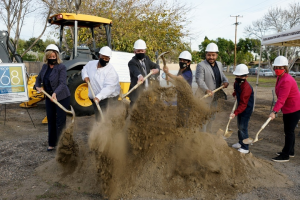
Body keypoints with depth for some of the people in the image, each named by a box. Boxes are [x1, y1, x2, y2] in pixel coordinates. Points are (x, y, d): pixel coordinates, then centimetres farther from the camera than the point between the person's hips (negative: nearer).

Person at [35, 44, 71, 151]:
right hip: (49, 97, 7)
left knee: (60, 122, -3)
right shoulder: (45, 67, 6)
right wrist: (38, 86, 0)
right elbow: (39, 78, 20)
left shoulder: (61, 68, -14)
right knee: (51, 121, 14)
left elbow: (62, 83, -25)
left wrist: (55, 93, -40)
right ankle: (52, 144, 26)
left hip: (61, 98, -7)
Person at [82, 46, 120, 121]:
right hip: (94, 97, 6)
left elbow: (108, 88, -31)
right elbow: (84, 69, 22)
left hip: (108, 97, -6)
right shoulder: (91, 64, 1)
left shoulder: (111, 71, -21)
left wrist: (98, 97, -43)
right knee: (98, 118, 18)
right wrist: (85, 76, -1)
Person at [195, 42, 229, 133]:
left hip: (215, 96, 8)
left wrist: (225, 81, -5)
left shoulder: (219, 64, 10)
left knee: (212, 117, 20)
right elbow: (199, 80, -24)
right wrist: (206, 90, -40)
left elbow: (222, 76, 19)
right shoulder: (201, 65, -14)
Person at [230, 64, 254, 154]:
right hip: (240, 107, 9)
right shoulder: (237, 83, -2)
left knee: (243, 128, -8)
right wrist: (235, 94, 6)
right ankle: (240, 143, 37)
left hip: (246, 109, -9)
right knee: (239, 126, 20)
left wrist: (235, 113, -39)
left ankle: (245, 148, 1)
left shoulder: (246, 87, -30)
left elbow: (243, 104, -33)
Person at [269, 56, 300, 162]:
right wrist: (276, 110, 17)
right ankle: (290, 151, 33)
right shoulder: (280, 77, 6)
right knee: (288, 130, 18)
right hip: (287, 108, 10)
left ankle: (285, 156, 4)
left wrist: (274, 111, -39)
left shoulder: (287, 80, -25)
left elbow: (281, 99, -33)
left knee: (289, 131, -4)